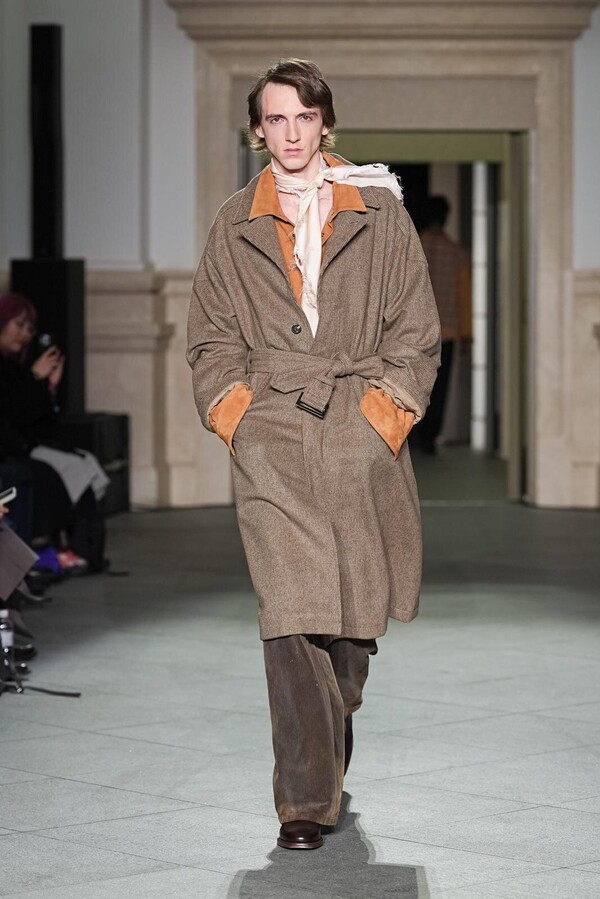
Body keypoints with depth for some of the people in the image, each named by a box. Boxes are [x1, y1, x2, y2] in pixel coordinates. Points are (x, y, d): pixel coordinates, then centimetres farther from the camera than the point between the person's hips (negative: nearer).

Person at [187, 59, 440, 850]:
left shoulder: (379, 213, 9)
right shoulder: (236, 228, 12)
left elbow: (415, 331, 8)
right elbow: (212, 340, 15)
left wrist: (386, 408, -3)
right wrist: (233, 411, 1)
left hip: (362, 429, 1)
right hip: (271, 436, -1)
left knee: (356, 617, 6)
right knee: (290, 616, -13)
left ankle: (328, 750, 33)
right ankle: (305, 800, -11)